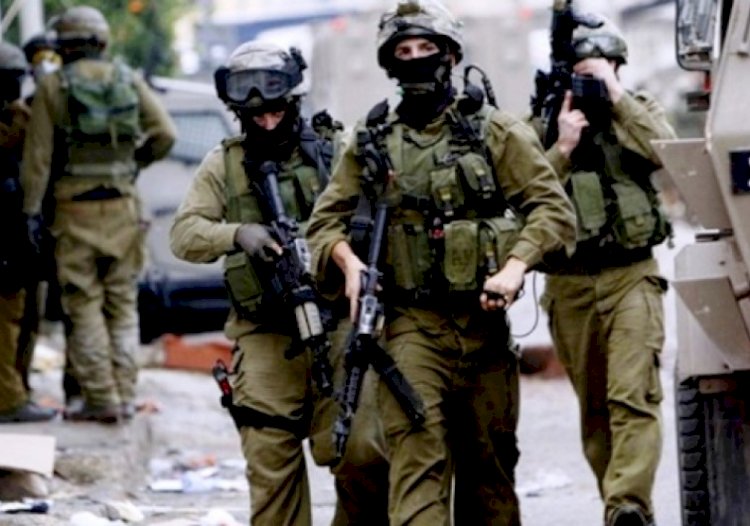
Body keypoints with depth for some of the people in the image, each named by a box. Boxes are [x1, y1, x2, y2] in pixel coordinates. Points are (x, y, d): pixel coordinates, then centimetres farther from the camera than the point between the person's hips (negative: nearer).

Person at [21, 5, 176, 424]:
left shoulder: (54, 87, -4)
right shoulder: (128, 80, 5)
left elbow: (38, 155, -6)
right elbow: (165, 133, -2)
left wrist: (32, 210, -3)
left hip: (76, 208, -3)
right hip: (123, 204, 3)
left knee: (85, 305, 2)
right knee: (123, 302, 11)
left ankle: (101, 398, -3)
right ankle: (125, 396, 9)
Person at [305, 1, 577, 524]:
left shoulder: (495, 131, 5)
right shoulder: (372, 143, 10)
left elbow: (553, 209, 0)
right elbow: (326, 221, 13)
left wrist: (515, 266, -16)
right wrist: (348, 261, -9)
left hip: (483, 320, 1)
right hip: (411, 324, 0)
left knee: (490, 459, 9)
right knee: (417, 452, -15)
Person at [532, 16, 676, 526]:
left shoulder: (637, 111, 8)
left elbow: (666, 152, -13)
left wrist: (617, 96, -12)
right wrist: (563, 148, -12)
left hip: (632, 277, -2)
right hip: (570, 286, 2)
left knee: (633, 397, -18)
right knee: (594, 408, 6)